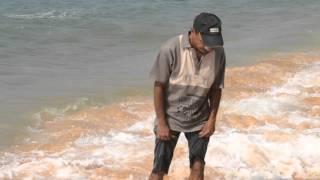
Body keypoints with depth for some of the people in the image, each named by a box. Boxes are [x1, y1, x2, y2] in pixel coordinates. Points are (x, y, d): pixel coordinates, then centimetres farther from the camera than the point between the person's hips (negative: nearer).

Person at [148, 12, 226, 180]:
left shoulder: (218, 53, -12)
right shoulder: (171, 49, -23)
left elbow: (216, 88, 1)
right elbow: (159, 86, -14)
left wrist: (212, 119, -2)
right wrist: (161, 122, -12)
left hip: (199, 120, 3)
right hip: (170, 118, -3)